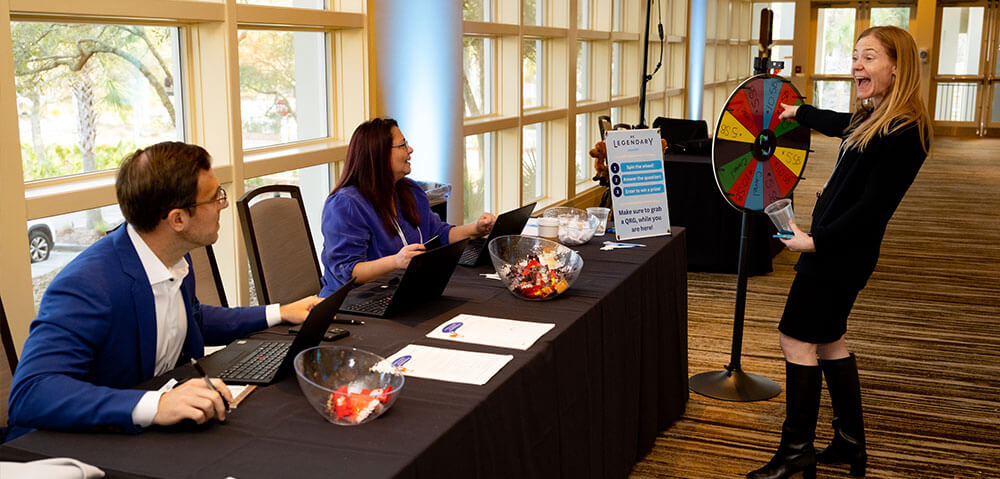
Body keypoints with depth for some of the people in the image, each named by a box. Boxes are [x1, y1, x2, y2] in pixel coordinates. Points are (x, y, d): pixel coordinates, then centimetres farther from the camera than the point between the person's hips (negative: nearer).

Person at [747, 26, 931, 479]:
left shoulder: (904, 134, -20)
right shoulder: (872, 118, 8)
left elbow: (872, 208, -23)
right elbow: (840, 124, 33)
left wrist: (816, 241, -19)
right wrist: (798, 111, 48)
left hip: (841, 251, -10)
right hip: (834, 246, 10)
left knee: (796, 339, -4)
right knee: (827, 339, 16)